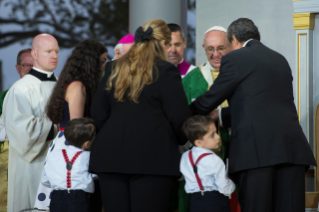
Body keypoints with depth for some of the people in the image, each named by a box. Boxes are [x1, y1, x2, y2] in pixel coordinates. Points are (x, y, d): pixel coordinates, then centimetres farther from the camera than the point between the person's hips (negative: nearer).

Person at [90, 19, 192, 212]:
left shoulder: (113, 69, 13)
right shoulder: (165, 71, -4)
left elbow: (98, 113, 15)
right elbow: (180, 117, -4)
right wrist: (183, 140, 15)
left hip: (111, 155, 5)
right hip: (153, 158, -5)